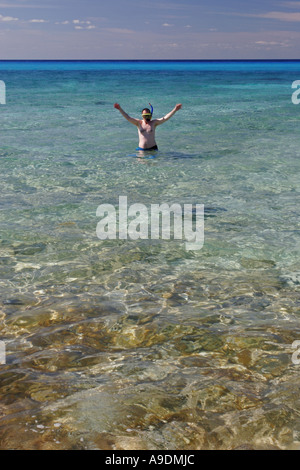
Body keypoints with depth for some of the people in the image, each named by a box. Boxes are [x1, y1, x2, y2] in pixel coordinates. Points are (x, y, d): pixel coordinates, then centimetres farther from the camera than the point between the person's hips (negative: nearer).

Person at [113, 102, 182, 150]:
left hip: (152, 148, -1)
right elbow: (128, 118, 2)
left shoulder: (154, 123, 6)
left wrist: (175, 109, -10)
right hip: (141, 149, 1)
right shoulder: (139, 123, 8)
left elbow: (165, 118, -1)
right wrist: (120, 109, -9)